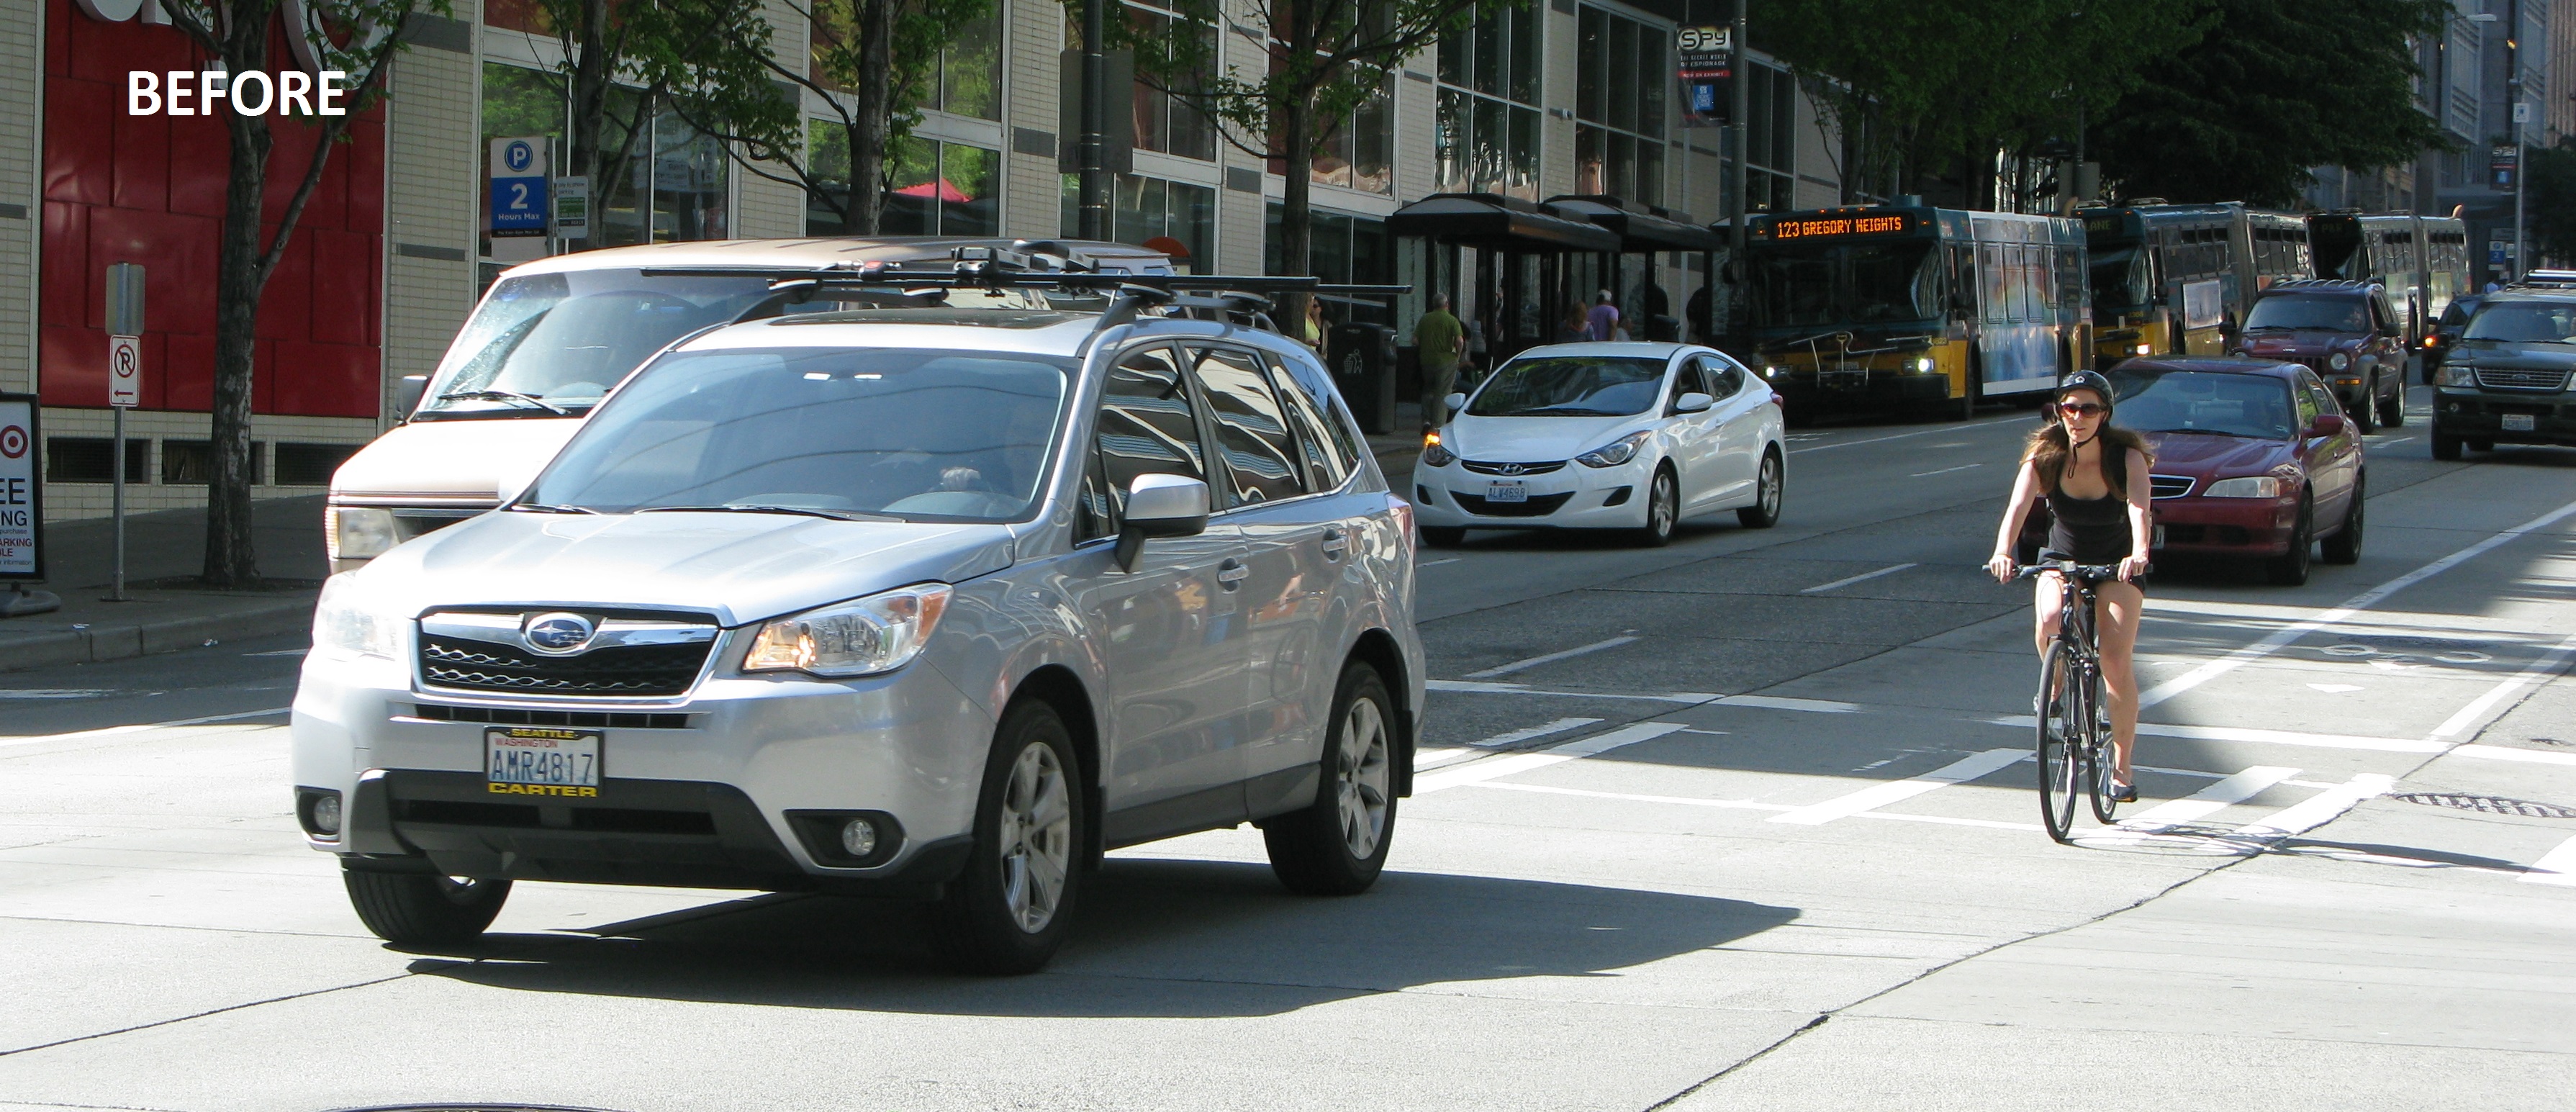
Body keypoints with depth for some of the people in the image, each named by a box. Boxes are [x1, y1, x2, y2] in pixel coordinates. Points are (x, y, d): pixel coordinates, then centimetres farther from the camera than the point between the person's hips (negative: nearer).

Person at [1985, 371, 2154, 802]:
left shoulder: (2127, 456, -21)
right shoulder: (2045, 456, -18)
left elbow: (2139, 509, -38)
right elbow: (2018, 506, -32)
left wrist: (2138, 553, -59)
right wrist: (2003, 552, -52)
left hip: (2117, 565, -1)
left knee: (2117, 662, -17)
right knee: (2049, 625, -31)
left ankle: (2121, 767, -4)